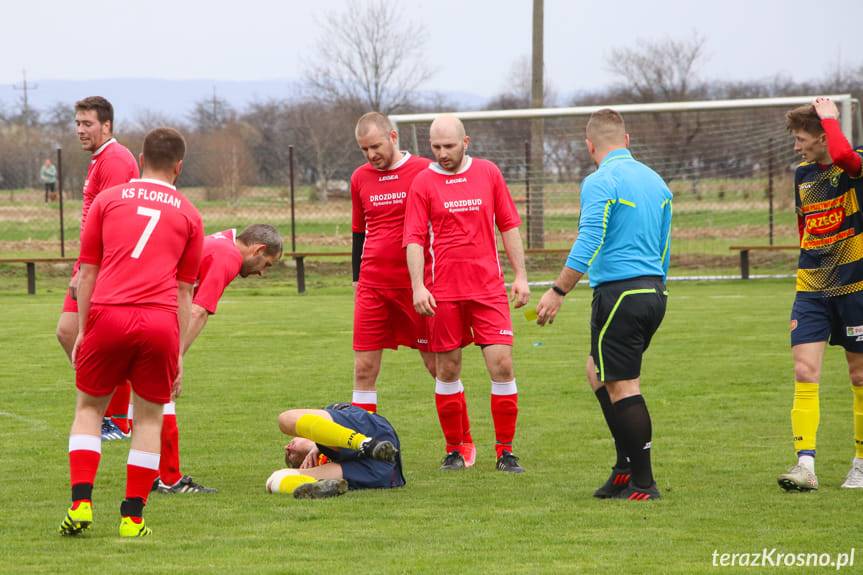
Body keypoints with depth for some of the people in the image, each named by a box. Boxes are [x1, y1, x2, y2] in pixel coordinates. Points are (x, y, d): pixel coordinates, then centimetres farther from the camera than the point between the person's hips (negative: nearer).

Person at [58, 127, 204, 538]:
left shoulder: (108, 199, 13)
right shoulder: (188, 214, 15)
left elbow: (87, 273, 11)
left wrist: (82, 331, 16)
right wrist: (179, 354, 19)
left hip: (108, 315, 0)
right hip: (161, 320, 0)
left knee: (89, 407, 16)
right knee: (149, 418, 12)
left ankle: (81, 502, 2)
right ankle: (132, 517, 9)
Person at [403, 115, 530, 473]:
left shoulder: (488, 174, 6)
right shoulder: (423, 183, 1)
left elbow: (509, 226, 11)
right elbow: (414, 239, -4)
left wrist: (520, 275, 6)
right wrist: (418, 286, -16)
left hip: (488, 288, 1)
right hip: (443, 292, -1)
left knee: (502, 365, -7)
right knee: (447, 371, 4)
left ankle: (505, 451, 1)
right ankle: (454, 450, 16)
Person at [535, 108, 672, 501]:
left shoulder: (600, 182, -10)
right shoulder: (655, 181, 15)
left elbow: (588, 244, -20)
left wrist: (558, 291, -17)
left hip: (619, 292, -8)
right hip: (653, 292, 8)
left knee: (623, 387, -3)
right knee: (597, 373, 20)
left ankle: (642, 483, -3)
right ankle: (626, 467, 16)